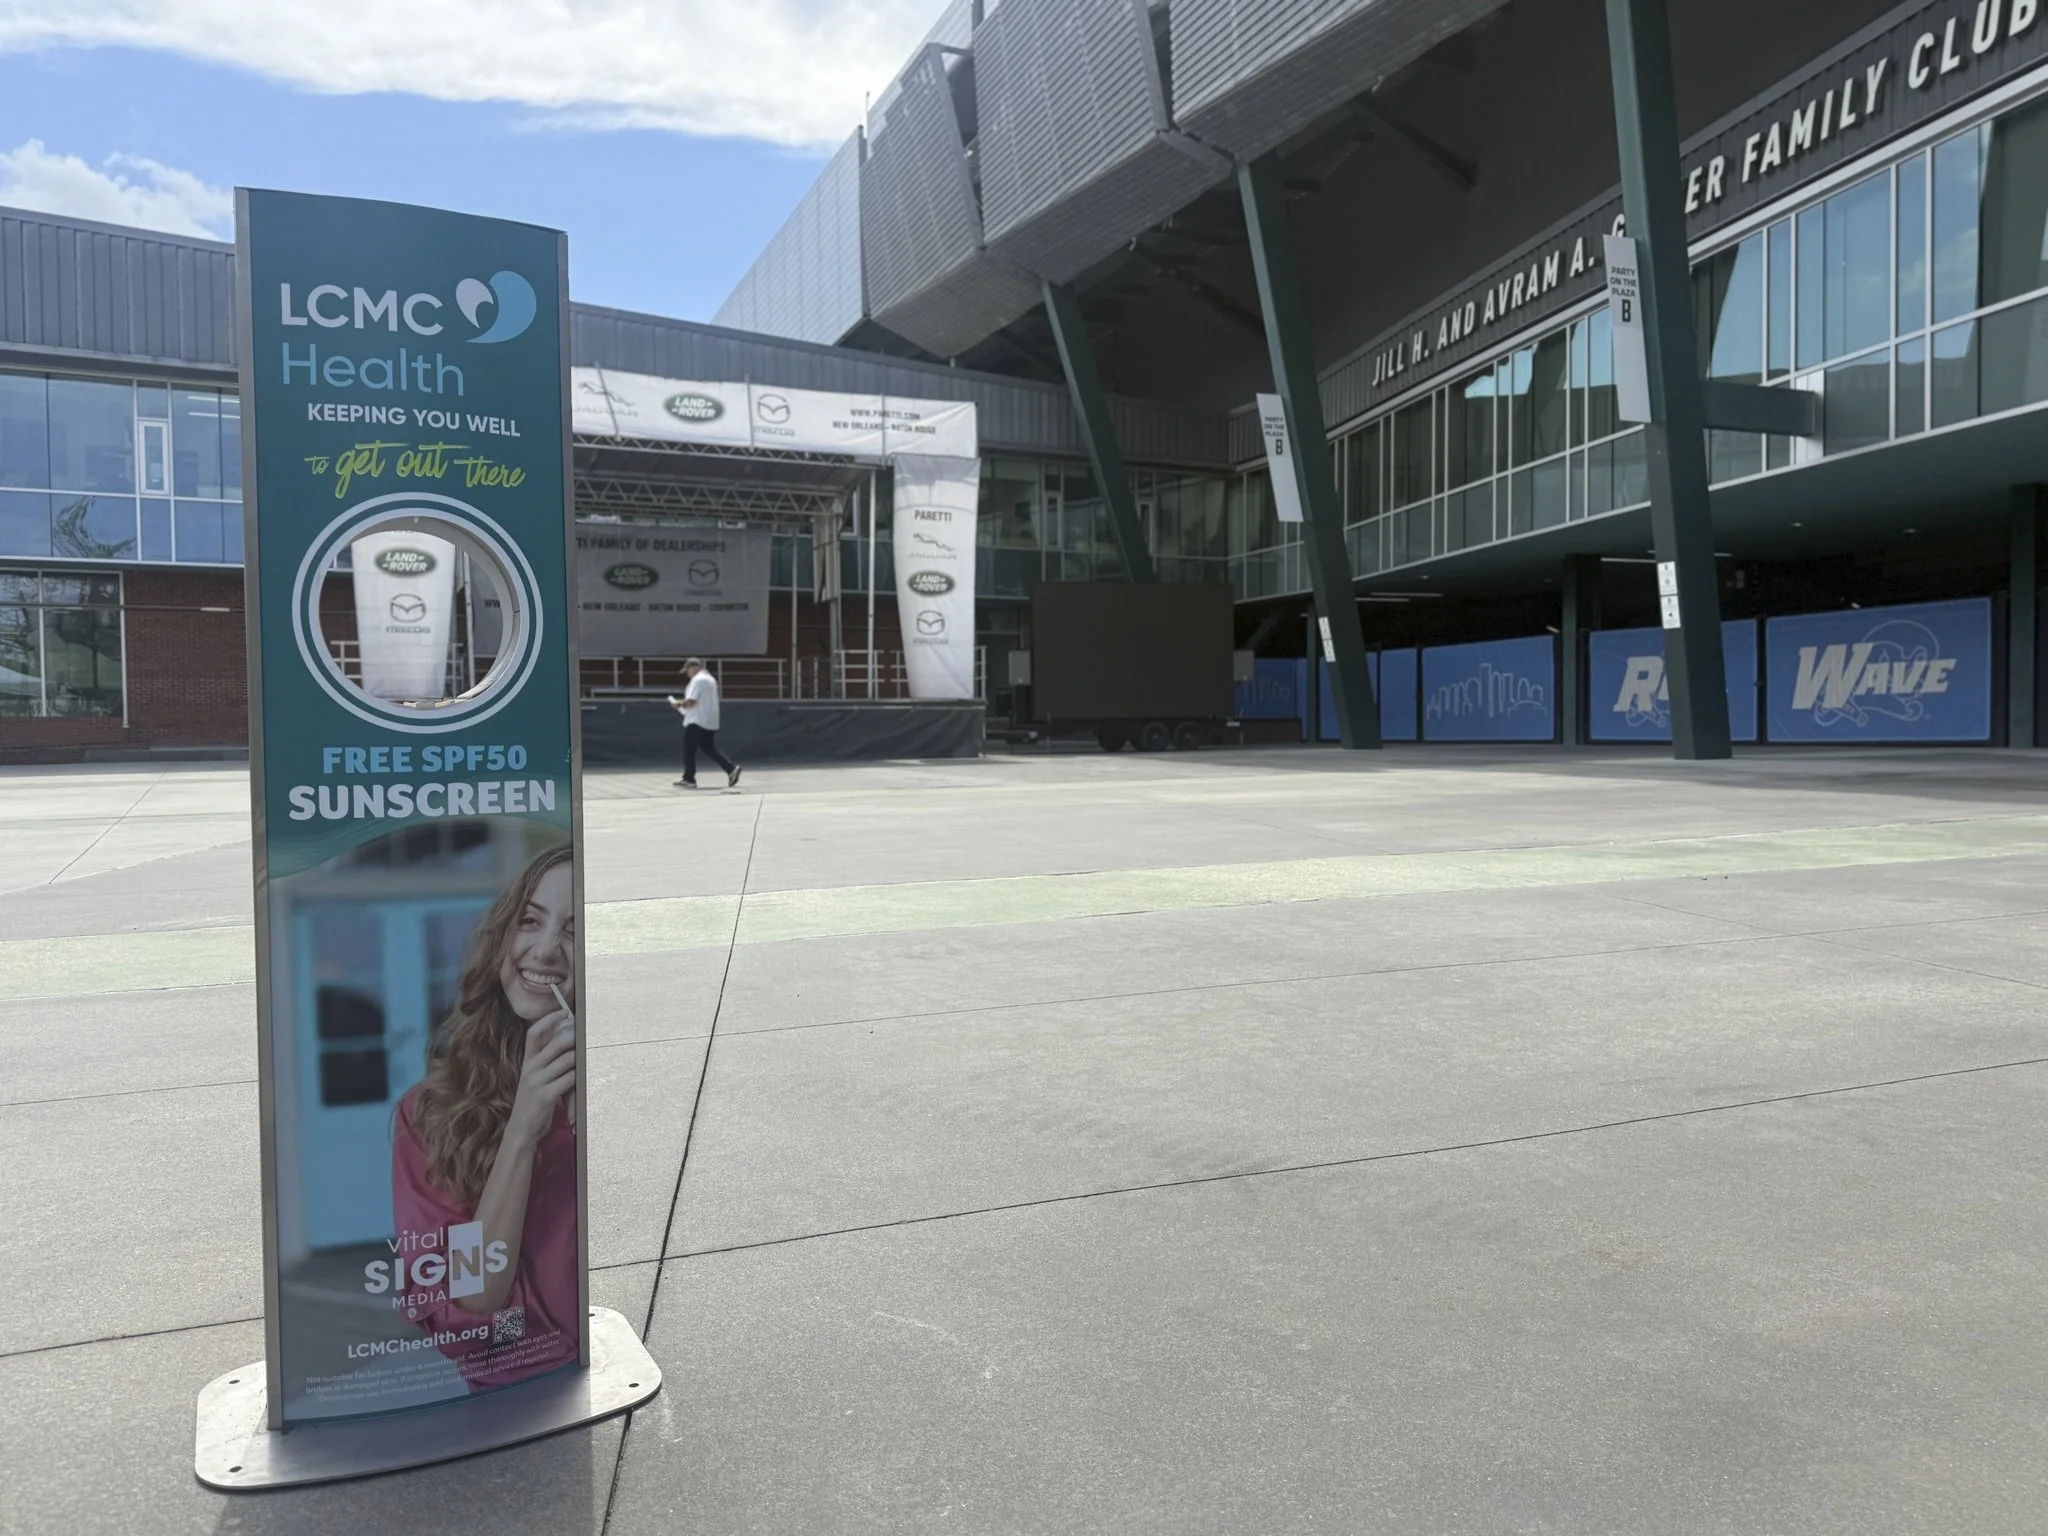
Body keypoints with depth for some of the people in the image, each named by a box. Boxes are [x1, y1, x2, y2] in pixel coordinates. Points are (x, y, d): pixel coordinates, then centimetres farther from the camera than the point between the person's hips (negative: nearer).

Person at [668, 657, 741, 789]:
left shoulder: (697, 680, -13)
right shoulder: (710, 679, 18)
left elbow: (690, 702, -20)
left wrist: (677, 703, -3)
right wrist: (683, 704, 19)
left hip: (697, 722, -9)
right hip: (711, 722, 9)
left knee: (689, 751, -1)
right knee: (710, 749, 12)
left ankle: (689, 779, 1)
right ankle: (732, 768, 0)